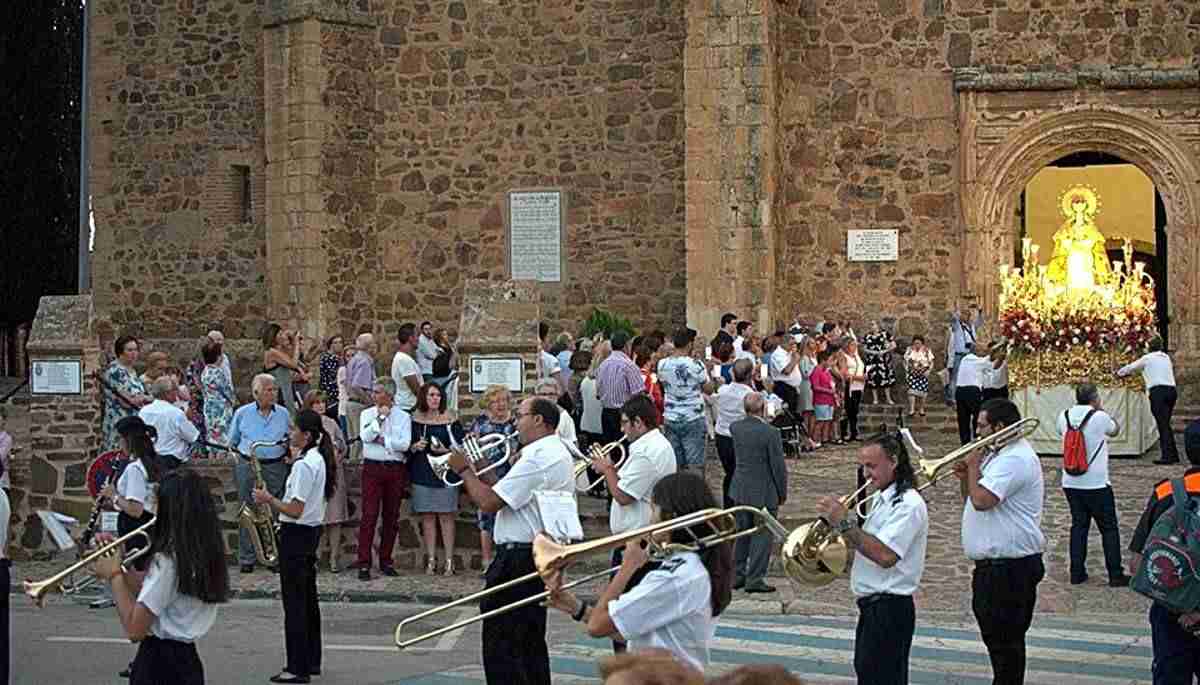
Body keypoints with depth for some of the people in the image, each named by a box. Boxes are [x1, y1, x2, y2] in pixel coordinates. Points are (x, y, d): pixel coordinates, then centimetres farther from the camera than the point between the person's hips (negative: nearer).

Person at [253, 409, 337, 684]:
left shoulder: (303, 465, -21)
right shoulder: (318, 459, 9)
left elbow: (295, 510, -23)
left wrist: (268, 499, -11)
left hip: (296, 534, -10)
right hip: (311, 531, 10)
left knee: (294, 602, -5)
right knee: (308, 597, 16)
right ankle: (312, 661, 23)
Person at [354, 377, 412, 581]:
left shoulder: (403, 417, 7)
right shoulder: (367, 414, 9)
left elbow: (405, 444, -6)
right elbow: (365, 436, -8)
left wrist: (382, 439, -8)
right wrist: (380, 418, -11)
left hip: (395, 469, 1)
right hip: (372, 467, -1)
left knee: (391, 517, 5)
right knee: (369, 515, -7)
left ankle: (386, 561, 15)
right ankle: (364, 563, -7)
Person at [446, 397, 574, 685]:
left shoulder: (538, 459, -20)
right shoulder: (558, 452, 15)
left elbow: (489, 502, -21)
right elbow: (508, 494, 17)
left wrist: (465, 470, -7)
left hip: (519, 559, -11)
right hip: (541, 554, 11)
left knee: (501, 649, -6)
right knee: (531, 644, 16)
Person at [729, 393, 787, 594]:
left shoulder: (735, 428, -4)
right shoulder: (770, 433, -20)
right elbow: (778, 466, -15)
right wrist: (782, 493, -1)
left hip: (740, 490, 6)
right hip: (764, 493, -6)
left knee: (742, 533, 18)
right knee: (762, 535, 3)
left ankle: (737, 576, 24)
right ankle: (754, 579, 3)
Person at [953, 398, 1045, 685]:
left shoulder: (1015, 460, -18)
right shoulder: (1001, 455, 17)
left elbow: (981, 501, -29)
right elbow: (970, 501, 22)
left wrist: (973, 466, -13)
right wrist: (966, 478, 2)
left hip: (1010, 566, -11)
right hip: (996, 562, 11)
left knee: (1004, 638, -4)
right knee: (996, 636, 19)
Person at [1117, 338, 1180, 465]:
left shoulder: (1147, 358, 4)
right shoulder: (1167, 358, 20)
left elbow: (1132, 367, 14)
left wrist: (1120, 372, 35)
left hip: (1158, 391, -6)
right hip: (1171, 390, 6)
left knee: (1163, 424, -9)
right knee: (1166, 424, 14)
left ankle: (1167, 456, -15)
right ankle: (1173, 454, 13)